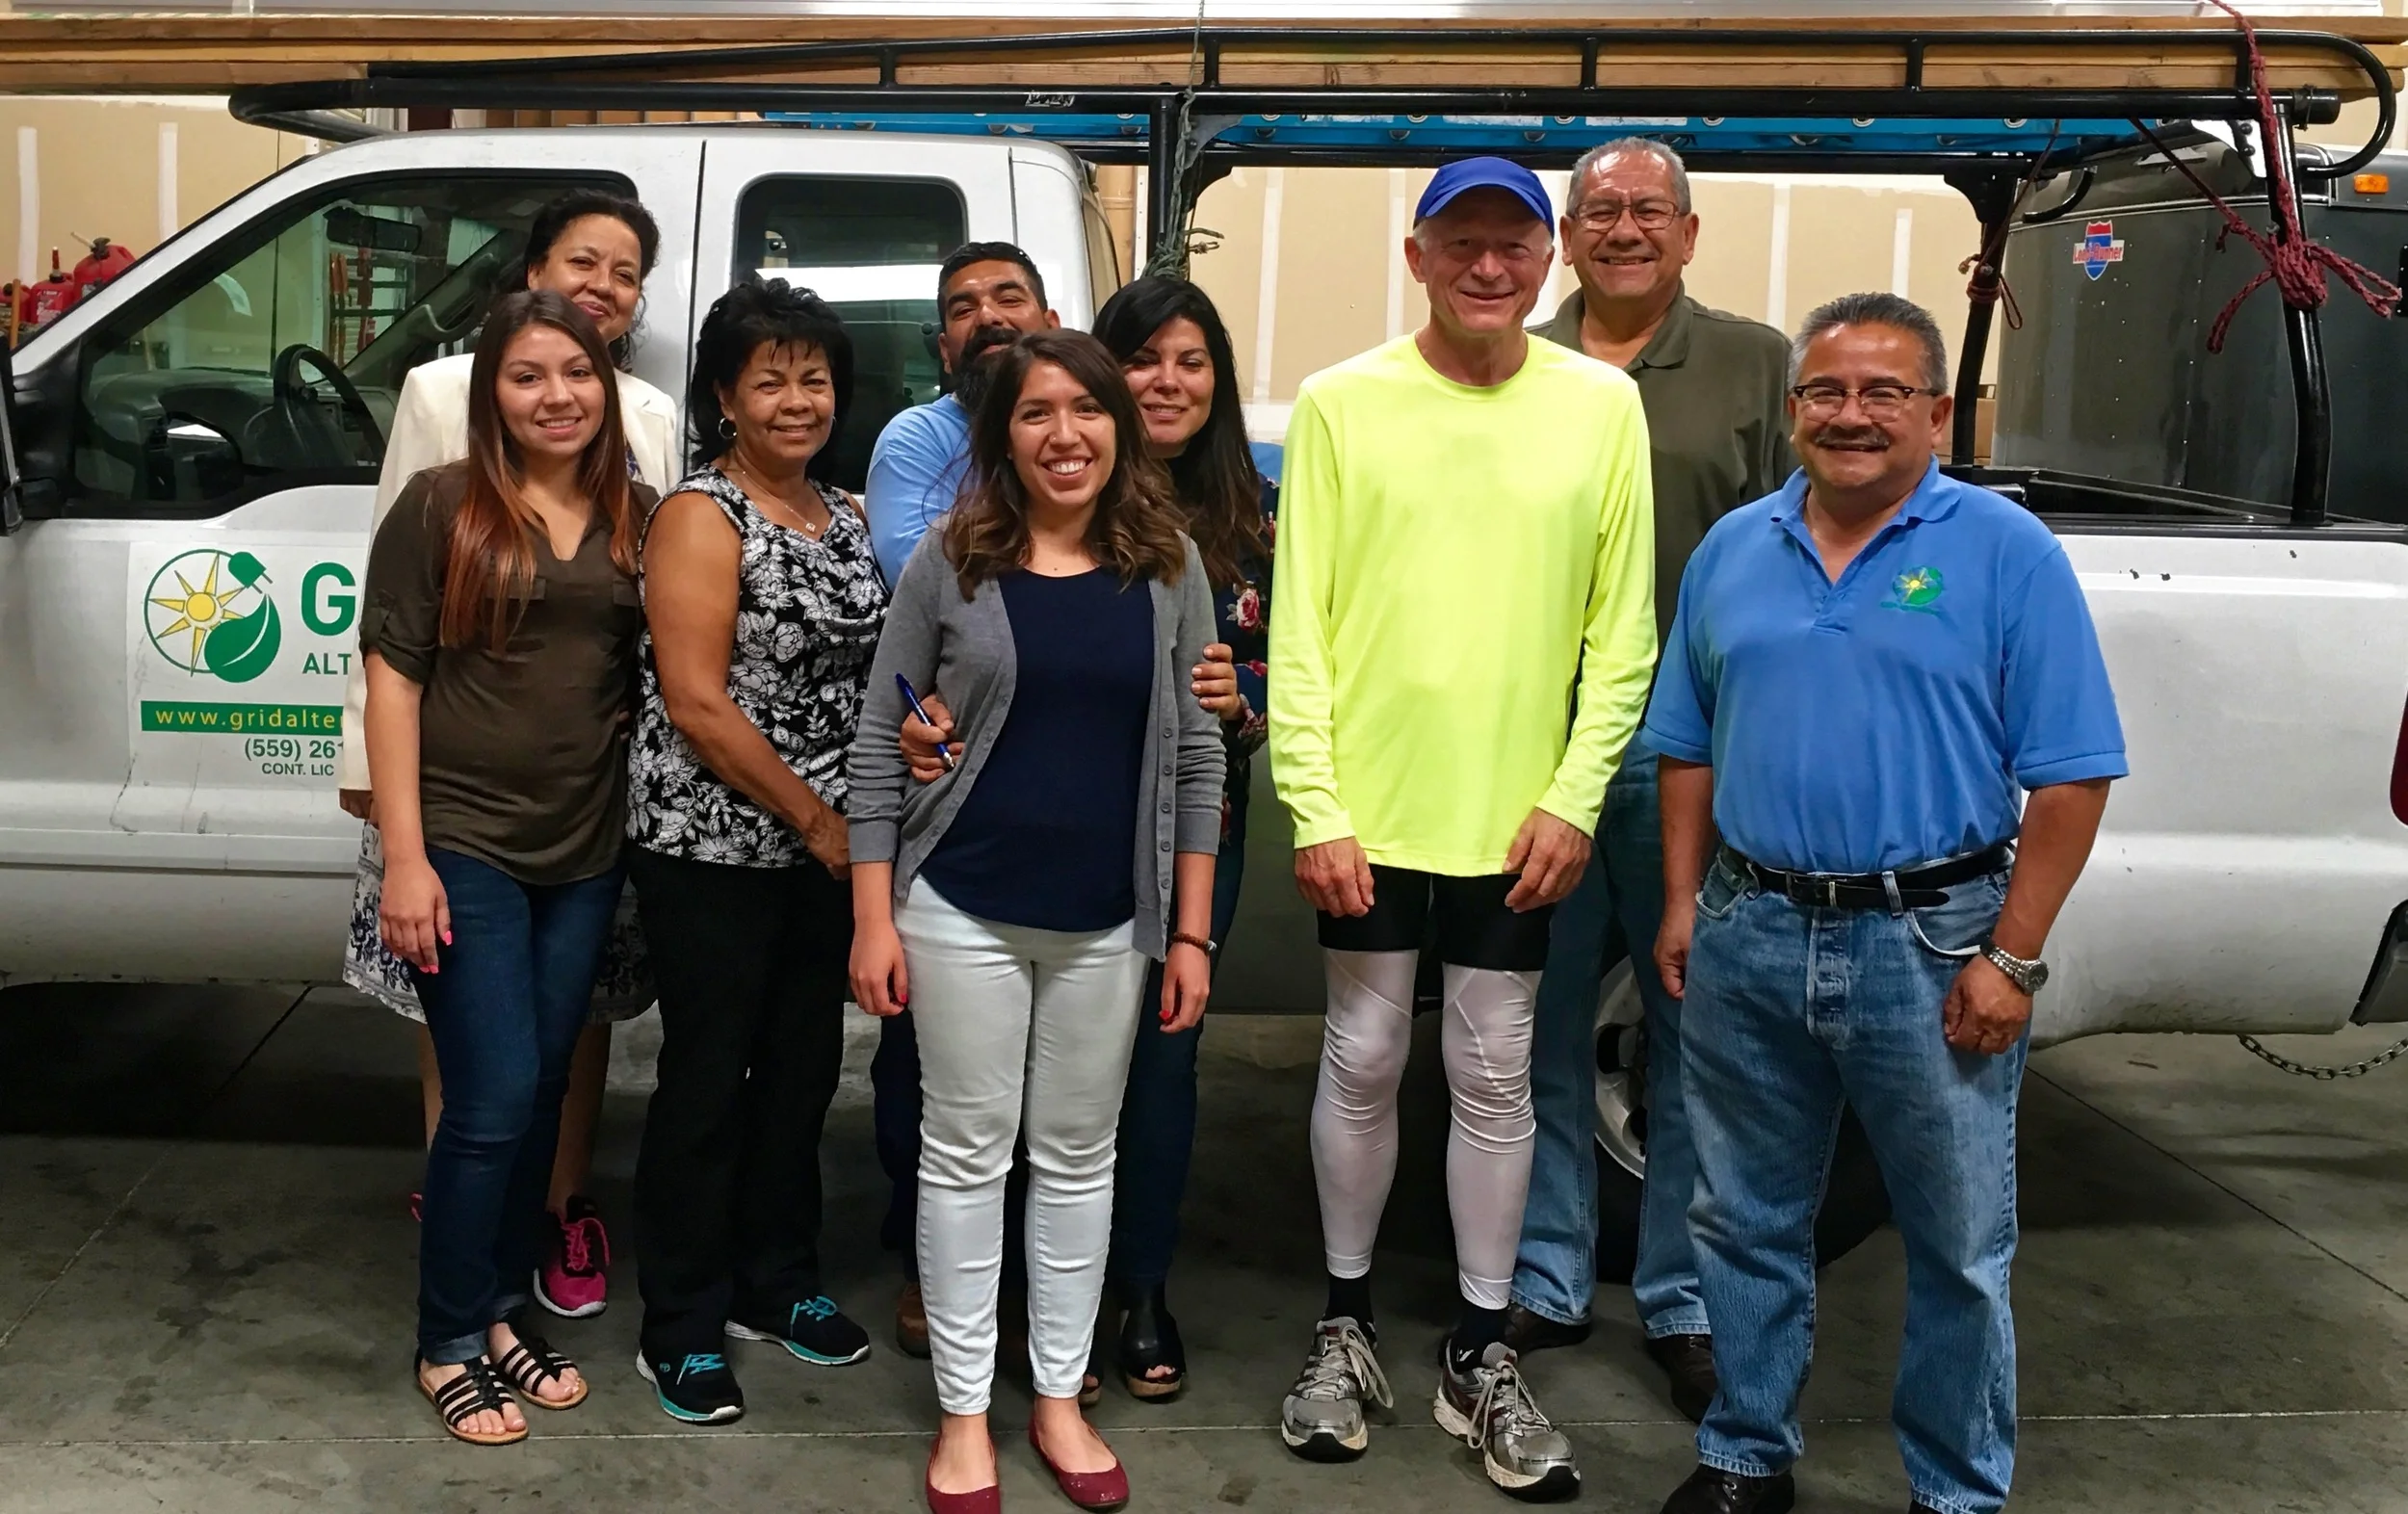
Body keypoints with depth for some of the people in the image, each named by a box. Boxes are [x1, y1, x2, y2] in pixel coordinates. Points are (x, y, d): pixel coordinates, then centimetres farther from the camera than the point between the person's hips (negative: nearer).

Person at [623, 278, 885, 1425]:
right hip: (712, 846, -6)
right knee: (708, 1076, 2)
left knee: (804, 1066, 14)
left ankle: (776, 1282, 30)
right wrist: (813, 817, -13)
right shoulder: (701, 516, -10)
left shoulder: (844, 517, 10)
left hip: (826, 845, 7)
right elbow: (694, 701, -16)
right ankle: (682, 1327, 15)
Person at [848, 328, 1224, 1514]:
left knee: (1079, 1156, 13)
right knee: (967, 1153, 8)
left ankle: (1059, 1399, 28)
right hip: (962, 909, -1)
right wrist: (872, 919, -6)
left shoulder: (1169, 567, 0)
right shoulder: (950, 563, -5)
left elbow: (1195, 759, 3)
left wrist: (1190, 931, 1)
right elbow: (878, 748, -2)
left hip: (1110, 921, 2)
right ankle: (963, 1414, 22)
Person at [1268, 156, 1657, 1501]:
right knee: (1364, 1064, 11)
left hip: (1520, 820, 1)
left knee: (1496, 1081, 10)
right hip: (1370, 814, -1)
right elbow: (1299, 625, -5)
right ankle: (1348, 1325, 28)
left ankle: (1483, 1354, 24)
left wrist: (1573, 799, -6)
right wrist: (1315, 808, -11)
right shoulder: (1343, 404, -4)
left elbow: (1624, 630, 1)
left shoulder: (1603, 406, 0)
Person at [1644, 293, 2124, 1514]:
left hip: (1933, 948, -3)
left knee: (1959, 1246, 9)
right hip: (1748, 939, 4)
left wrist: (2012, 957, -13)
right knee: (1747, 1224, 15)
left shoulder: (2006, 554, -5)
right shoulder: (1732, 552, 8)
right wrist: (1682, 903, 7)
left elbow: (2070, 777, -8)